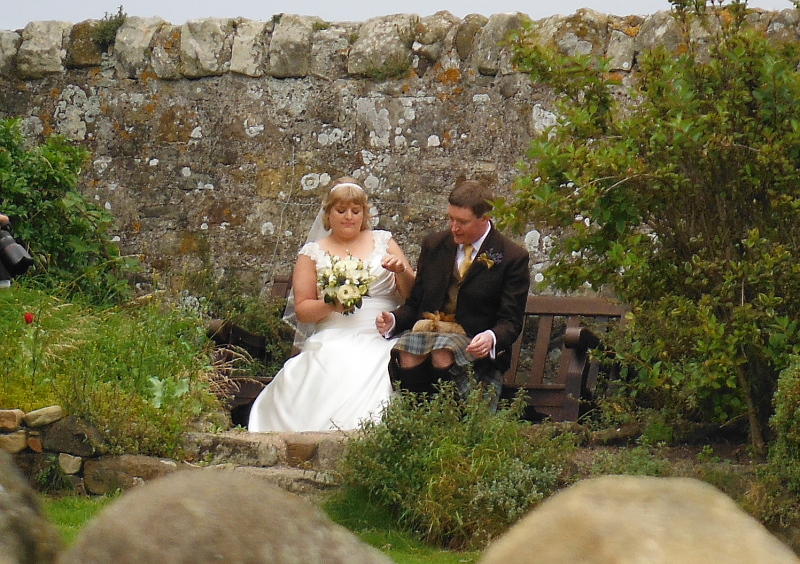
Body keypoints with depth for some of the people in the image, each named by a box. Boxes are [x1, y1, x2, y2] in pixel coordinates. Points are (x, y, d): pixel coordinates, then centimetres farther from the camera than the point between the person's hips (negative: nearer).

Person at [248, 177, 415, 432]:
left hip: (383, 338, 0)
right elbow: (302, 310, 9)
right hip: (334, 341, 0)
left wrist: (402, 272, -6)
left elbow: (411, 295, 15)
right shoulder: (313, 254, 14)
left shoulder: (383, 242, 17)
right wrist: (330, 305, -11)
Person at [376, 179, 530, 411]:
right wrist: (393, 320, -4)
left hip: (474, 345, -3)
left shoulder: (513, 257, 1)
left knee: (443, 355, -38)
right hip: (428, 331, 3)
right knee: (407, 355, -33)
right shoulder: (434, 245, 14)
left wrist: (491, 339, -26)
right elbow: (415, 303, 19)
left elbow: (511, 322, -2)